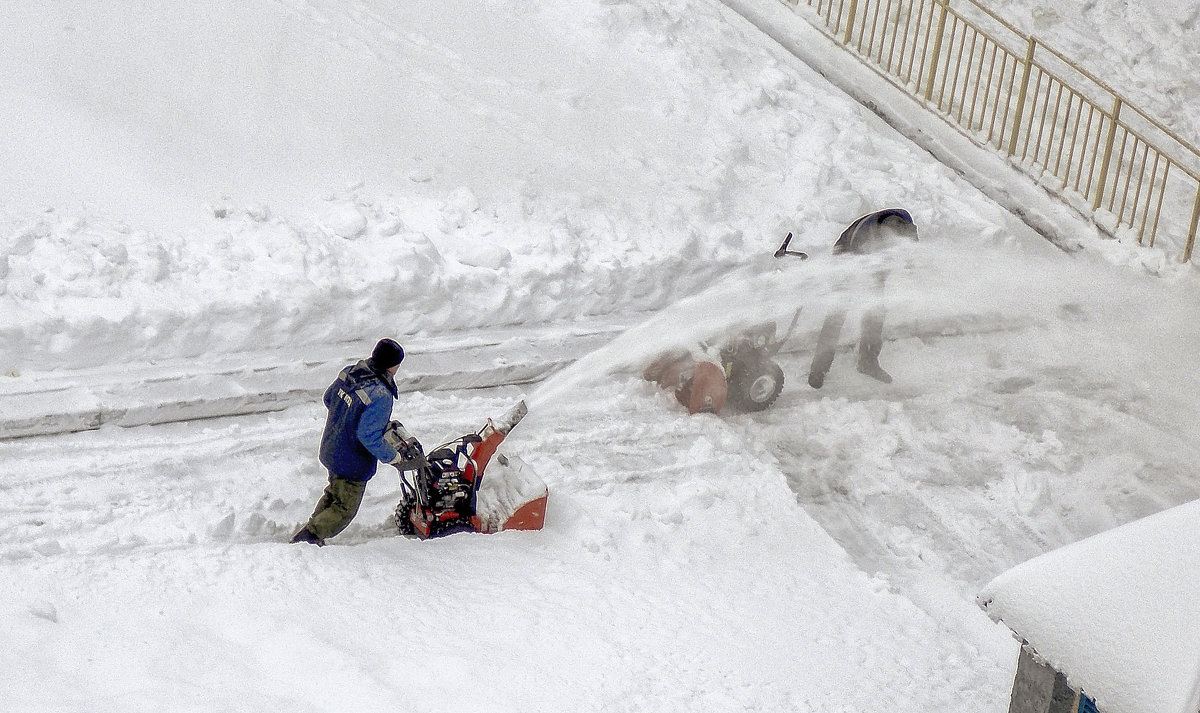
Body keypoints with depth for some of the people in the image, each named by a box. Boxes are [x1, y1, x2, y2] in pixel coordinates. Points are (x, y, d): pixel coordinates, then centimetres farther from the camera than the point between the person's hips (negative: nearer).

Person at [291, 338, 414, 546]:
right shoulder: (381, 396, -32)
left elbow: (328, 399, 9)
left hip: (330, 449, 8)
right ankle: (309, 537, 8)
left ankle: (312, 529, 37)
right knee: (345, 509, 11)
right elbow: (369, 436, -30)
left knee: (333, 495, 30)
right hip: (353, 463, -8)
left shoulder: (349, 372, -7)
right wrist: (394, 458, -16)